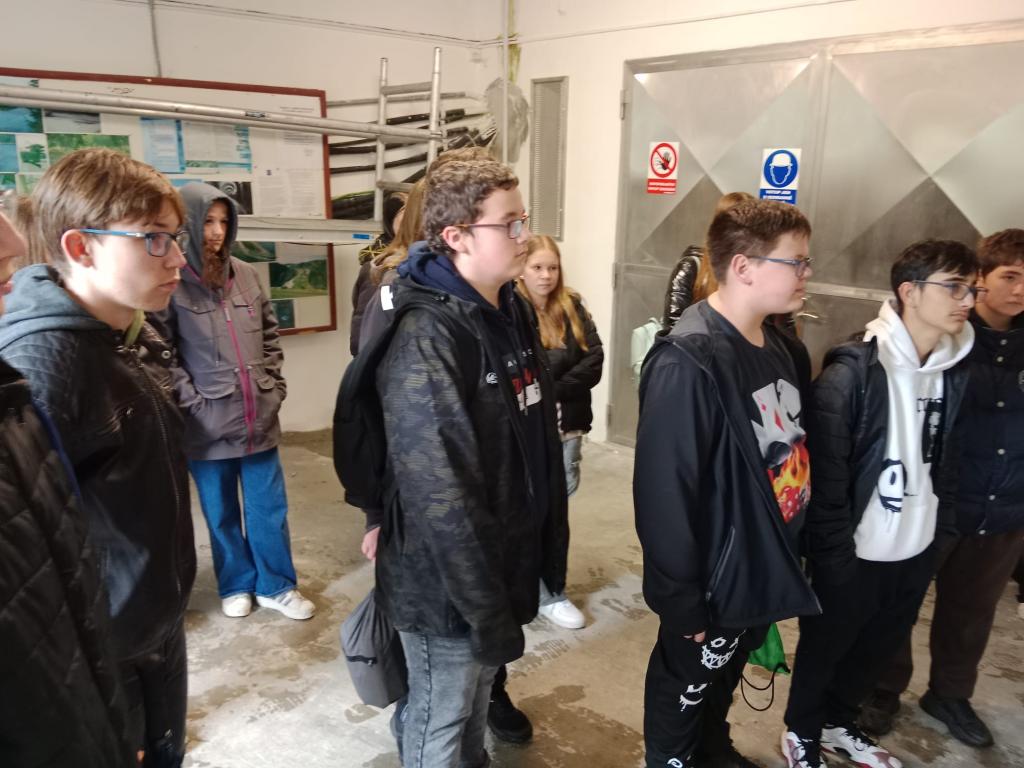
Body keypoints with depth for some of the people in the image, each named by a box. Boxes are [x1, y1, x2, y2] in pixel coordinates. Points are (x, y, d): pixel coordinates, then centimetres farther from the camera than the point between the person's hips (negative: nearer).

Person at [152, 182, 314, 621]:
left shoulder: (245, 274, 4)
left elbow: (270, 334, 12)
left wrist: (274, 385, 6)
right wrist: (192, 402, -13)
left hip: (260, 417, 4)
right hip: (208, 425, -4)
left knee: (269, 508, 13)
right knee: (221, 513, 14)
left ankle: (276, 586, 29)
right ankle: (236, 585, 34)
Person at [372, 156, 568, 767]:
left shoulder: (510, 312, 3)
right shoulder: (427, 339, -24)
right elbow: (441, 495, -26)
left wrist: (550, 548, 10)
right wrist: (489, 612, -21)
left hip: (500, 565, 8)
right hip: (449, 587, -7)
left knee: (475, 707, 28)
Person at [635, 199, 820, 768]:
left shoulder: (779, 345, 1)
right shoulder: (688, 363, -27)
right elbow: (665, 495, -26)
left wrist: (789, 551, 14)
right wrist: (682, 604, -20)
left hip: (767, 568, 8)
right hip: (715, 581, -8)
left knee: (726, 675, 29)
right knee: (687, 686, 17)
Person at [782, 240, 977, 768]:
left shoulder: (954, 370, 0)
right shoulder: (851, 372, -20)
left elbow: (946, 461, 9)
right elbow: (825, 473, -18)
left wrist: (939, 525, 7)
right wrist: (834, 552, -16)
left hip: (916, 549, 6)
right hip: (854, 552, -6)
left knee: (878, 648, 23)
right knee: (824, 649, 15)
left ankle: (838, 724, 48)